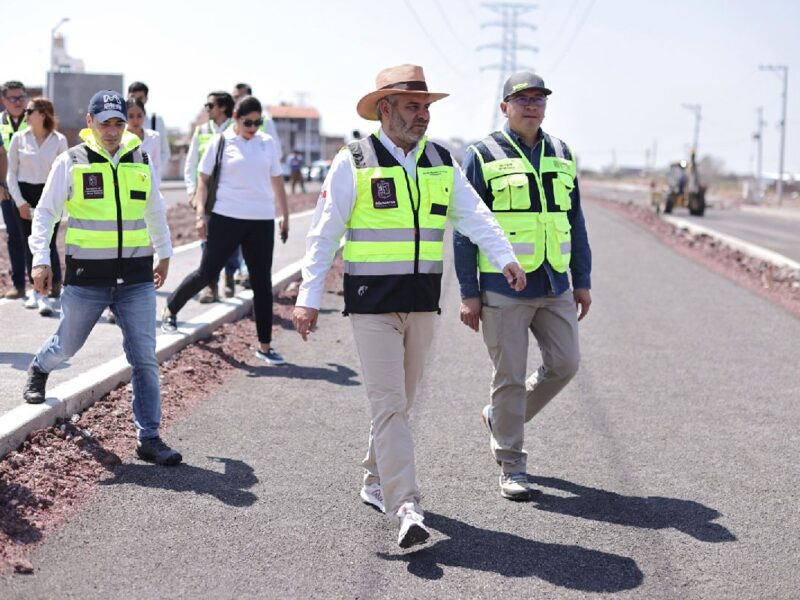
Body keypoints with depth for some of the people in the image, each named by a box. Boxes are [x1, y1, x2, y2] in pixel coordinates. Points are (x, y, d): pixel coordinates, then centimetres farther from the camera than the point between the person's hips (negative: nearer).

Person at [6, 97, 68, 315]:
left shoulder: (59, 140, -1)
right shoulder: (19, 138, 3)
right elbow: (11, 172, 5)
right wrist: (19, 201, -3)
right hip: (24, 194, 2)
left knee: (48, 243, -9)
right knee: (29, 245, 6)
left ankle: (46, 293, -10)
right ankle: (36, 290, 17)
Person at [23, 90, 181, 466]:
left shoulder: (140, 160, 7)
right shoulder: (71, 163, -3)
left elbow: (155, 211, 22)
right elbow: (45, 213, 1)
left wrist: (164, 253, 26)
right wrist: (40, 259, -7)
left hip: (136, 278, 2)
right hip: (86, 278, -2)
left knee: (144, 359, -3)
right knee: (66, 346, 15)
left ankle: (149, 438, 3)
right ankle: (39, 369, 52)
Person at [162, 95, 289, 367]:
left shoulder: (268, 143, 9)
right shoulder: (220, 143, -1)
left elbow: (277, 181, 15)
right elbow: (203, 181, 2)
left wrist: (285, 216, 12)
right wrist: (201, 214, -8)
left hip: (261, 221, 3)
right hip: (226, 219, -3)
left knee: (262, 283, 3)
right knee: (207, 273, 2)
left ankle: (265, 346, 9)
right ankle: (170, 309, 28)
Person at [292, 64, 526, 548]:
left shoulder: (443, 163, 9)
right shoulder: (354, 163, -3)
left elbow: (475, 216, -1)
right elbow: (324, 233, -4)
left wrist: (506, 258, -18)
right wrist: (309, 298, -10)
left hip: (423, 301, 5)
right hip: (371, 301, -5)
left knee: (402, 401, 15)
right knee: (388, 404, -9)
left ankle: (376, 482, 33)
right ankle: (407, 509, -13)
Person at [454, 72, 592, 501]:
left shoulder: (561, 155, 12)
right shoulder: (483, 155, -3)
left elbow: (575, 222, 16)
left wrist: (582, 281, 12)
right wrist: (468, 293, -8)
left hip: (554, 286, 5)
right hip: (503, 287, -5)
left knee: (564, 364, 4)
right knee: (510, 376, 0)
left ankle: (500, 417, 27)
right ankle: (511, 468, 12)